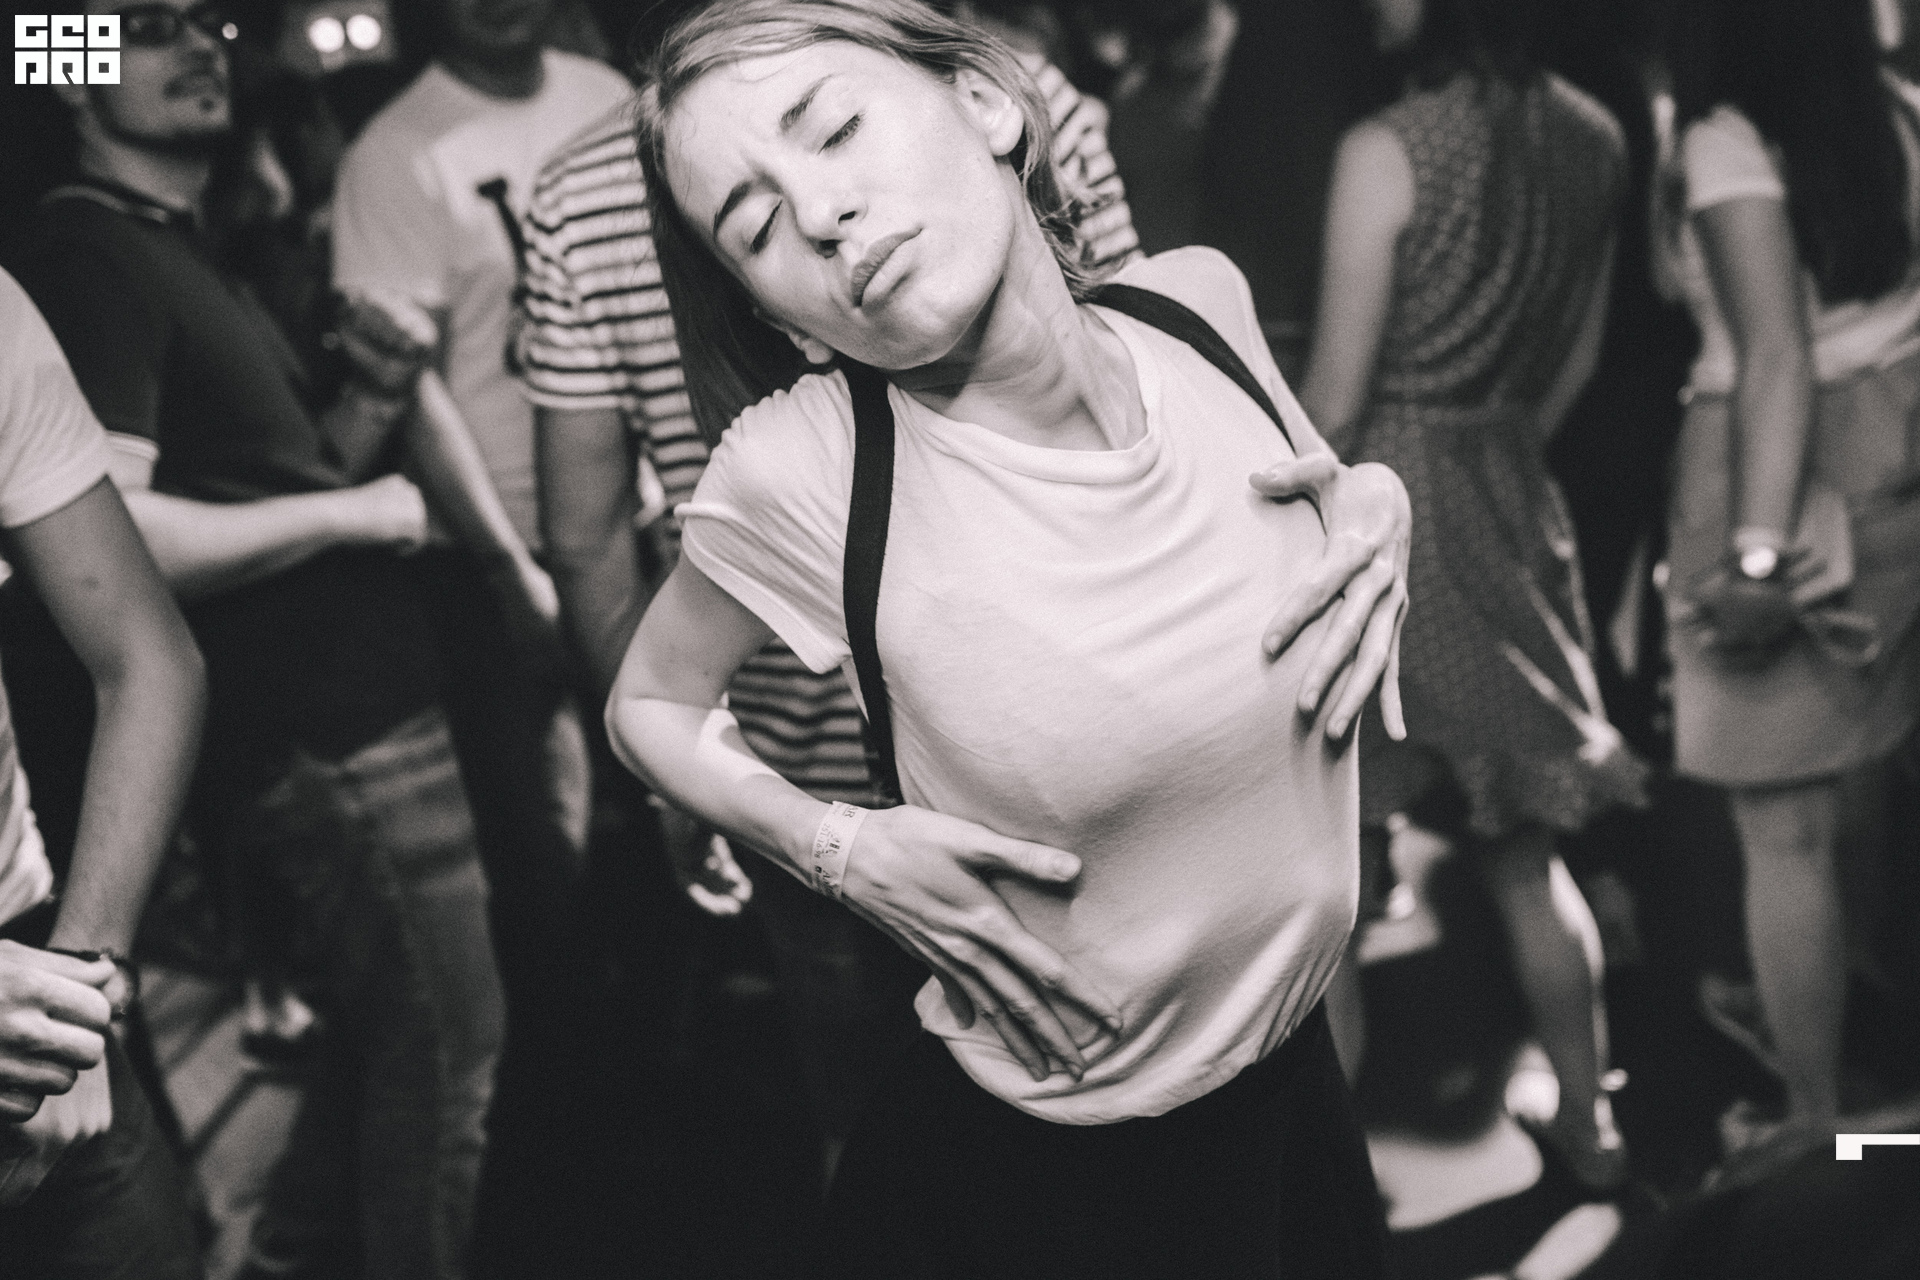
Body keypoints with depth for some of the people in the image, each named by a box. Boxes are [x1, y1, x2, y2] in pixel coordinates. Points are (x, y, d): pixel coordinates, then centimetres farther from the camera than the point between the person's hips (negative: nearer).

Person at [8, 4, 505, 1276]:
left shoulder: (181, 253, 18)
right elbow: (106, 536, -26)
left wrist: (370, 395, 9)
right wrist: (348, 510, -17)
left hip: (347, 706, 10)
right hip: (331, 739, -10)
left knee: (384, 1030, 21)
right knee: (446, 1043, 0)